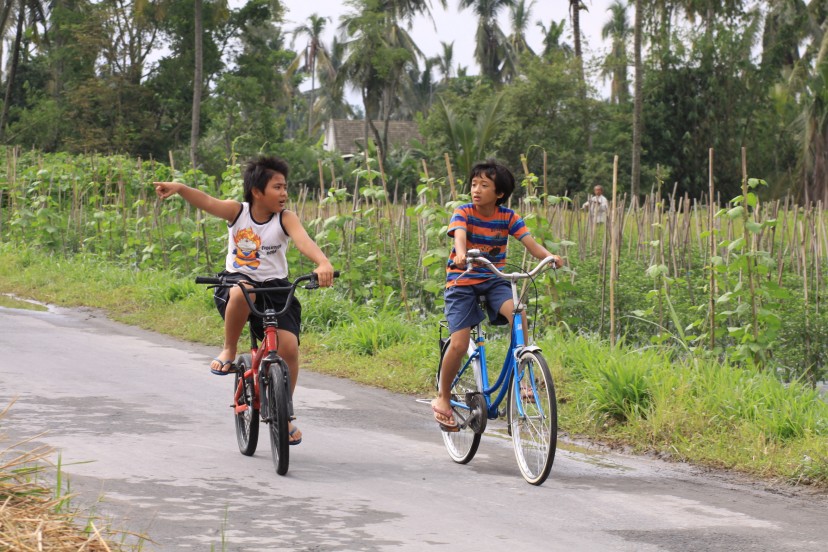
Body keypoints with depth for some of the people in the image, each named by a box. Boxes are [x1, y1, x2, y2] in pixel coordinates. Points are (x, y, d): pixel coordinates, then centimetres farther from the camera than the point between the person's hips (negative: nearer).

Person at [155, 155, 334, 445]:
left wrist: (324, 264, -47)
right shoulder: (237, 211, -7)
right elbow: (207, 202, -23)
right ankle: (229, 351, -14)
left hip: (275, 289, 1)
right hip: (237, 280, -1)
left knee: (288, 347, -17)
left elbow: (304, 240, -27)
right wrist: (180, 188, -44)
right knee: (242, 292, -40)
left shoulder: (285, 218, -8)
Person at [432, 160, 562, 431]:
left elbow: (528, 241, -15)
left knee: (517, 311, -30)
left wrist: (549, 256, -36)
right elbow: (459, 236, -30)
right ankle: (443, 398, 6)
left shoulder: (508, 217, -3)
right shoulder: (463, 213, -10)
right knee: (459, 344, -15)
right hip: (462, 281, -2)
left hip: (493, 280, 2)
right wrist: (461, 255, -54)